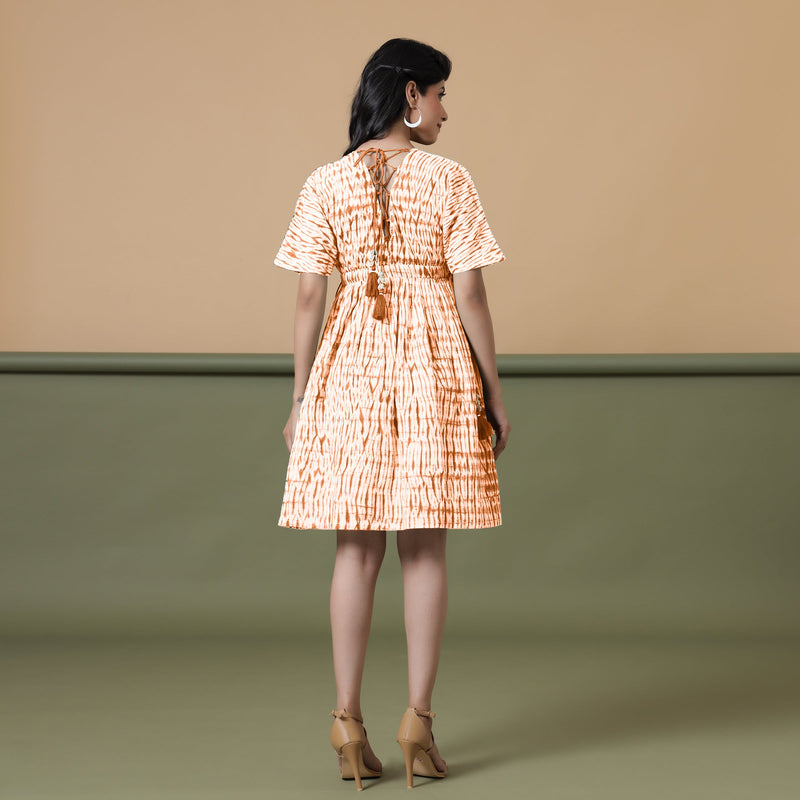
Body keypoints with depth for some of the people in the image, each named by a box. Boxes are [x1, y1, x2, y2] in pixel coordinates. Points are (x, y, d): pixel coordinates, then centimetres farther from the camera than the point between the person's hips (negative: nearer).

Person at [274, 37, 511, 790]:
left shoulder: (325, 184, 1)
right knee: (425, 548, 7)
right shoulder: (447, 180, -5)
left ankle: (348, 717, 8)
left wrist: (301, 397, 6)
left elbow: (309, 297, -1)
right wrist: (493, 393, 1)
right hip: (435, 363, -2)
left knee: (356, 547, 8)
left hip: (351, 362, 2)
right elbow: (469, 294, -6)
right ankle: (419, 716, 7)